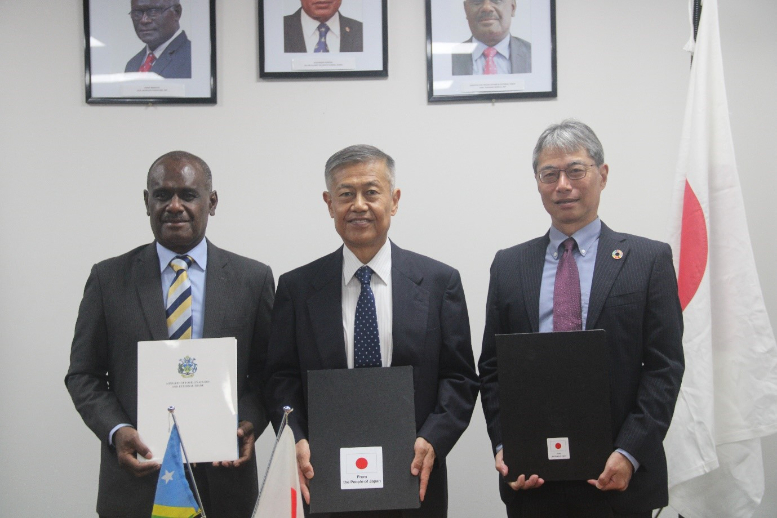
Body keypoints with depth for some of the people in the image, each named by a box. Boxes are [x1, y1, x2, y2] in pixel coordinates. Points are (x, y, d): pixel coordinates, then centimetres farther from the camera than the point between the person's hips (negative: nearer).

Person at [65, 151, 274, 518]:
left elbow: (267, 373, 4)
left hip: (223, 478, 0)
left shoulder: (253, 279, 2)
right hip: (136, 479, 0)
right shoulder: (109, 278, 2)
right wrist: (116, 430, -12)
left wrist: (248, 424, -14)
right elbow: (83, 374, 4)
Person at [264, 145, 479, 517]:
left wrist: (432, 440, -15)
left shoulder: (439, 282, 2)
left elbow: (459, 377, 0)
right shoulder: (296, 287, 4)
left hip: (414, 482, 0)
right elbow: (281, 379, 2)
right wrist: (297, 440, -14)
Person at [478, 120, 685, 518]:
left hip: (618, 477, -2)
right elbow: (492, 368, 8)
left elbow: (665, 366, -4)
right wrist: (502, 447, -6)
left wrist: (629, 454, -13)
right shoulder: (508, 265, 8)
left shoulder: (649, 260, 0)